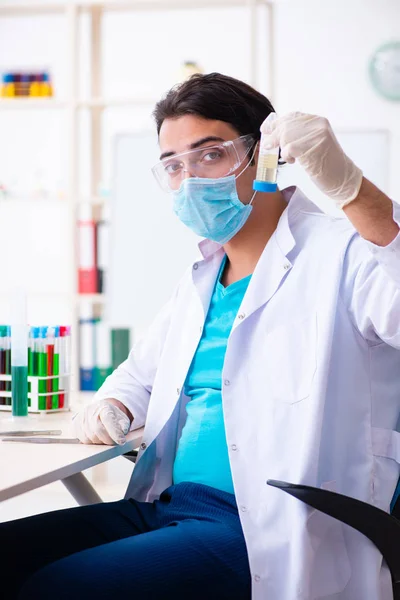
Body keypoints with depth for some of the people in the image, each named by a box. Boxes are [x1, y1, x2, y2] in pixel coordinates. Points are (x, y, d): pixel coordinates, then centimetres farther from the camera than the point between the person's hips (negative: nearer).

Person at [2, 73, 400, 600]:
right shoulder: (201, 278, 21)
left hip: (266, 535, -8)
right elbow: (141, 372, 35)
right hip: (162, 509, 8)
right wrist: (112, 407, 11)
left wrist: (347, 184, -39)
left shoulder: (341, 253, -6)